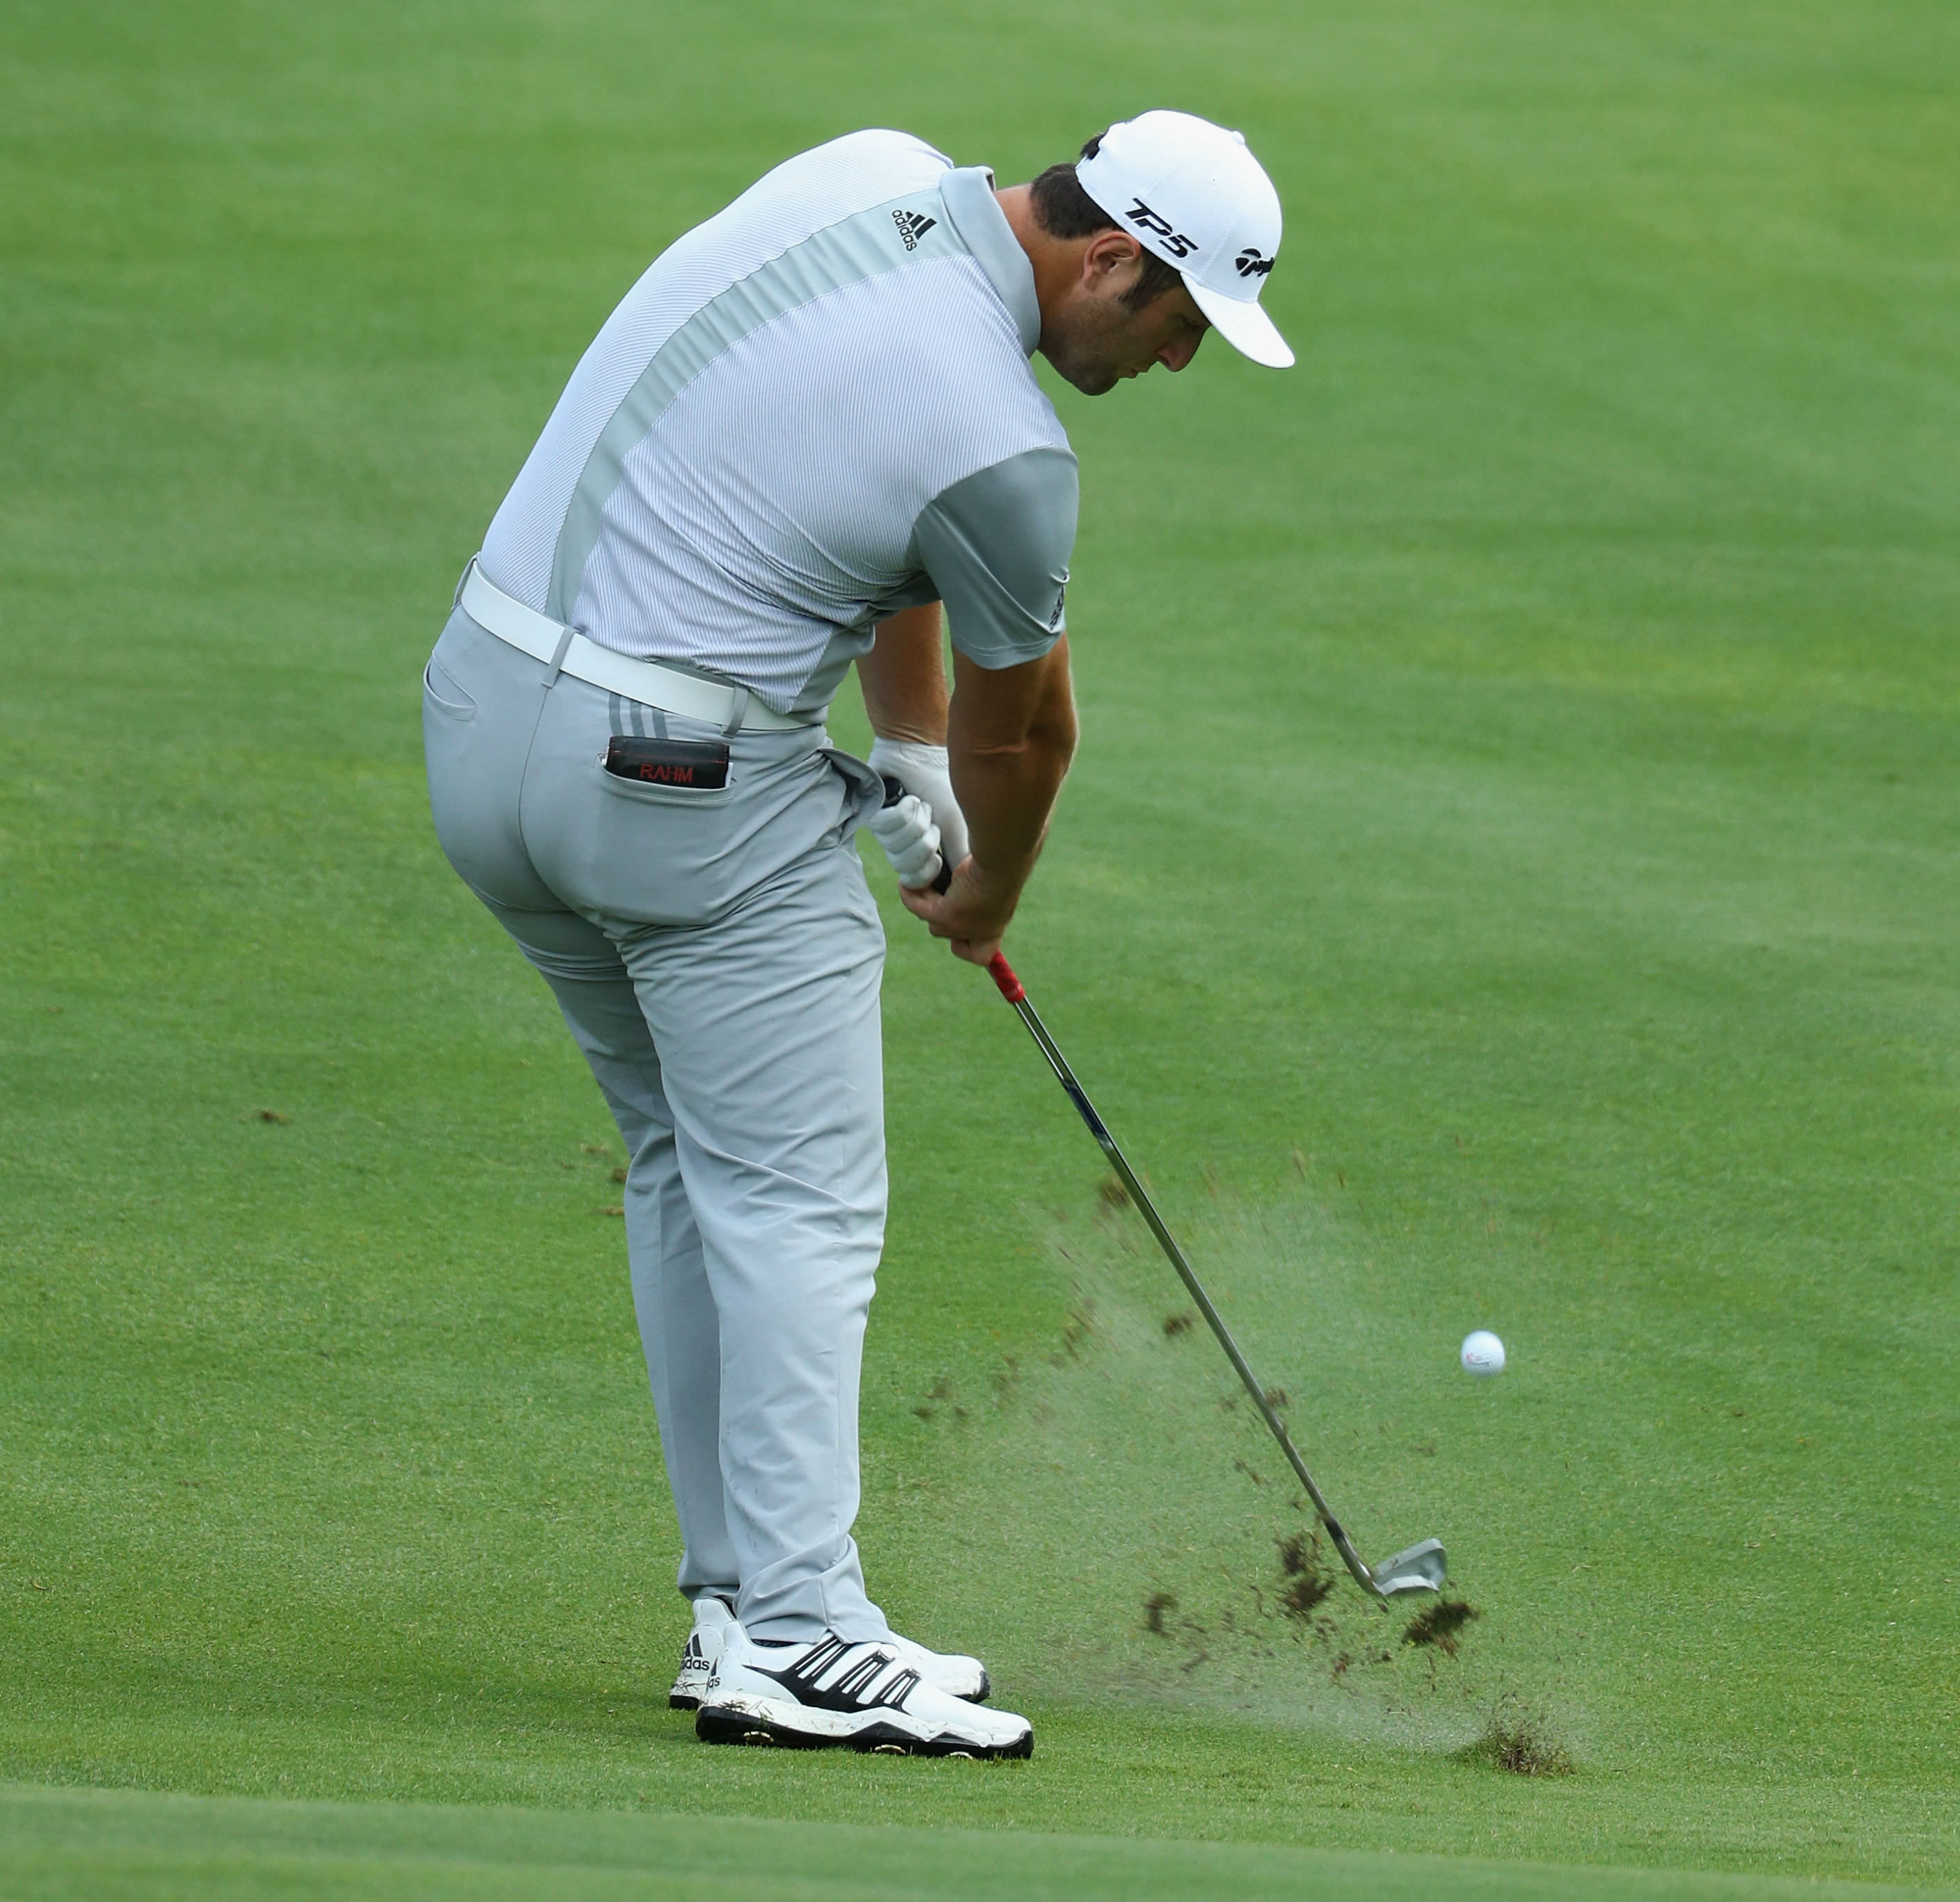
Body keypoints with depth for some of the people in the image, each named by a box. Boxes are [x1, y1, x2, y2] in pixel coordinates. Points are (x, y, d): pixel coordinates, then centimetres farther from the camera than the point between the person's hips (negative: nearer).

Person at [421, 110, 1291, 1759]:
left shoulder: (872, 177, 3)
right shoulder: (1001, 449, -19)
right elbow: (1020, 726, 2)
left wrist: (913, 752, 20)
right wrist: (987, 897, 22)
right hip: (691, 790, -9)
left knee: (689, 1165, 15)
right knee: (799, 1203, -4)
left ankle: (743, 1599, 16)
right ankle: (794, 1635, -10)